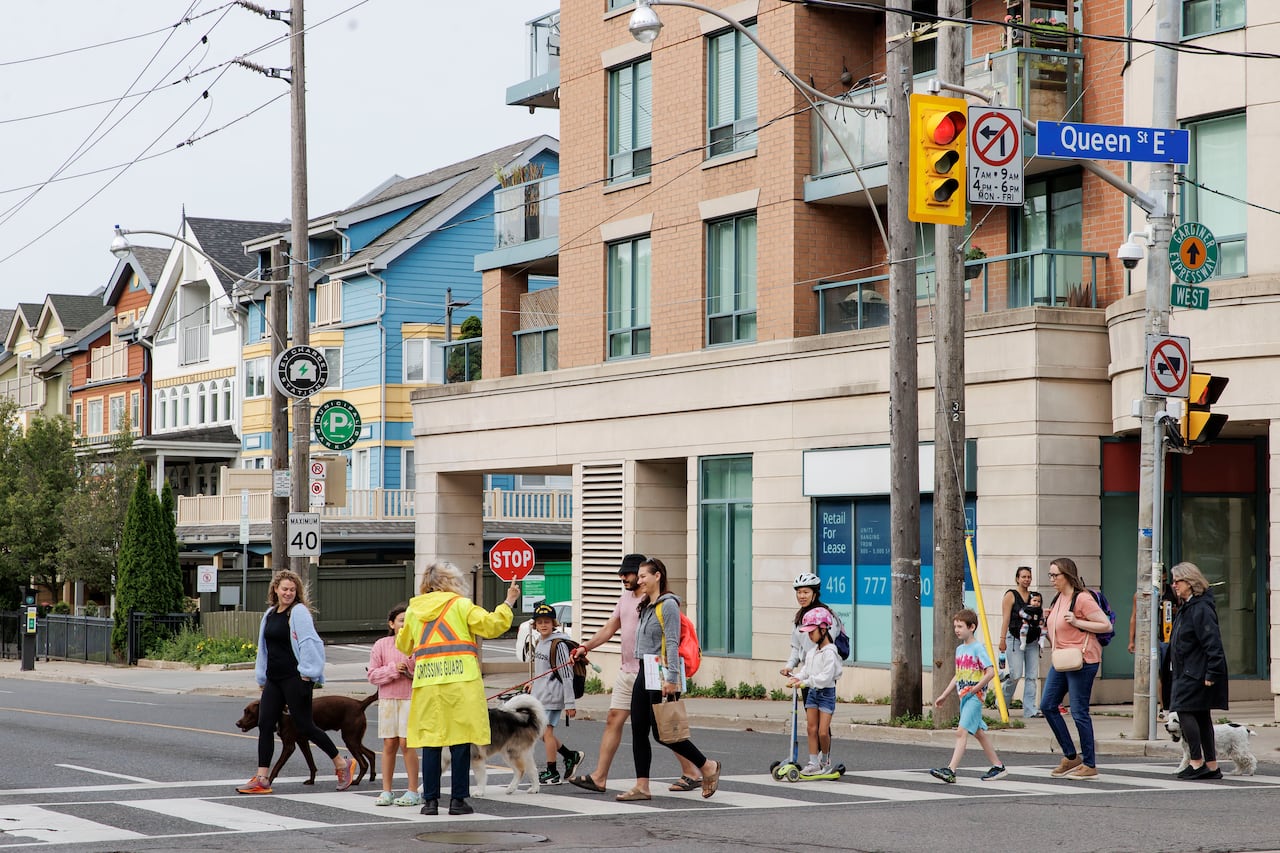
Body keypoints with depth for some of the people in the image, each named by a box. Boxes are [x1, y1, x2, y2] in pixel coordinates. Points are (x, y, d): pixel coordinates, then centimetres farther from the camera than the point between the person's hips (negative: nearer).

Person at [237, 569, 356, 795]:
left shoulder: (299, 612, -8)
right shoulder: (270, 614, 16)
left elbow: (308, 644, -14)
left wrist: (307, 675, -18)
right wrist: (262, 678, 22)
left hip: (295, 678, -8)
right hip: (274, 679, 8)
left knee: (304, 726, -3)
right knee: (265, 725, 0)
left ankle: (342, 765, 11)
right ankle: (261, 779, 2)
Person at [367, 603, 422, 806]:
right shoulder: (382, 645, 4)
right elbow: (373, 675, 1)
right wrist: (393, 669, -12)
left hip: (411, 698, -2)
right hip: (387, 699, 2)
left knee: (406, 742, -7)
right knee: (389, 744, 4)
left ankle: (413, 791, 1)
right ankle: (386, 791, 12)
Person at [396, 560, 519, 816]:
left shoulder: (414, 610, 13)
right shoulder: (460, 605, 1)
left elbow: (403, 645, 24)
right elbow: (490, 625, -5)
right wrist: (508, 603, 6)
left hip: (427, 683, 3)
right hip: (460, 680, -3)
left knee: (430, 740, 6)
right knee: (460, 741, 1)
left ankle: (430, 800, 5)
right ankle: (458, 800, 1)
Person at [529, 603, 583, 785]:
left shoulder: (558, 645, -13)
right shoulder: (539, 642, 12)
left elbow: (566, 675, -15)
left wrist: (569, 703, -18)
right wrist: (533, 686, 25)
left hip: (553, 695, -9)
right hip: (539, 695, 9)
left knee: (546, 731, -7)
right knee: (541, 732, 11)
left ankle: (552, 773, 0)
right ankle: (571, 756, 25)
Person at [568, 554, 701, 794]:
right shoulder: (625, 598, 14)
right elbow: (609, 629, 15)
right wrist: (585, 647, 1)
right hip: (627, 672, 9)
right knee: (613, 720, 4)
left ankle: (692, 774, 10)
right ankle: (599, 778, 4)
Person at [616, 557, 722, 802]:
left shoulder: (668, 605, -10)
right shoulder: (646, 607, 17)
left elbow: (672, 643, -17)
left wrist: (671, 678, -22)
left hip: (662, 675, -9)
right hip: (644, 672, 9)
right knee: (638, 730, 3)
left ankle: (708, 767, 8)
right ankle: (641, 786, 4)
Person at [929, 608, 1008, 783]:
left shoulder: (978, 648, -11)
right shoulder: (960, 649, 14)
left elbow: (991, 672, -18)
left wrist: (974, 689, -17)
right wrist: (944, 695, 20)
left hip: (974, 696, -9)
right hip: (964, 696, 9)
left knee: (961, 731, -17)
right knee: (978, 732, 16)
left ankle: (950, 771, -24)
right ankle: (998, 766, 26)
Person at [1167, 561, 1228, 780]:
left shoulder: (1201, 608, -16)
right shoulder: (1187, 607, 16)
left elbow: (1213, 642, -21)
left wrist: (1212, 673, -24)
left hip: (1197, 673, -10)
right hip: (1188, 672, 10)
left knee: (1184, 711, -11)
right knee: (1201, 715, 11)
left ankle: (1197, 763, -7)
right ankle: (1211, 766, 14)